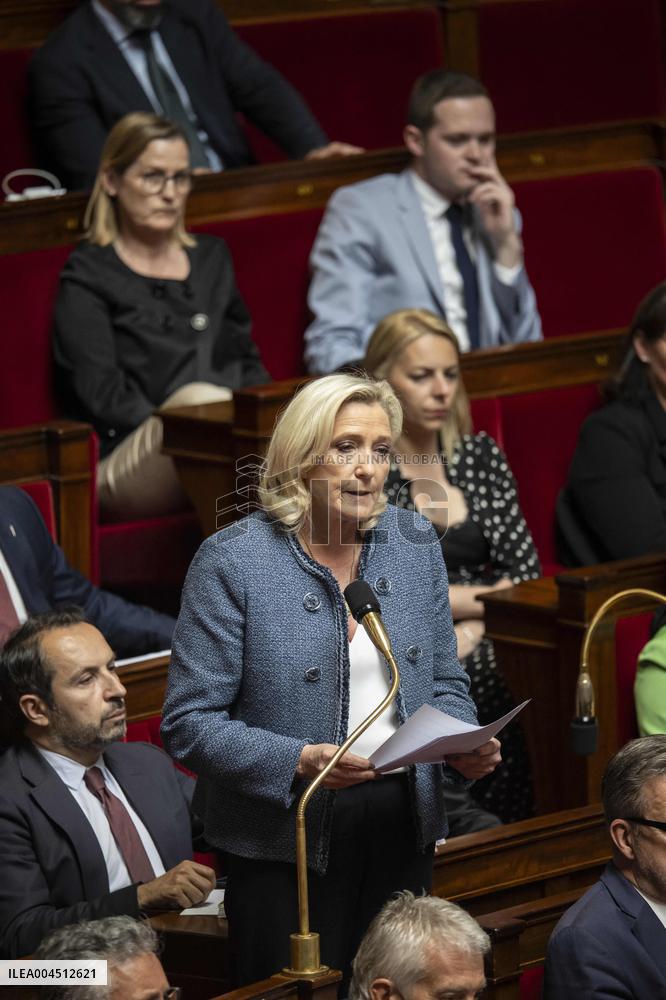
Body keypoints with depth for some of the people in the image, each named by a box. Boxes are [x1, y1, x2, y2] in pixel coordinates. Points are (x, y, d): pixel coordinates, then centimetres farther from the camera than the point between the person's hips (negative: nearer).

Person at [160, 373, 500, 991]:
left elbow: (443, 683, 14)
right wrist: (297, 764, -26)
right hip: (285, 842, -5)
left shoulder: (415, 543, 5)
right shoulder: (231, 562, -11)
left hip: (403, 827, 5)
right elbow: (188, 724, -12)